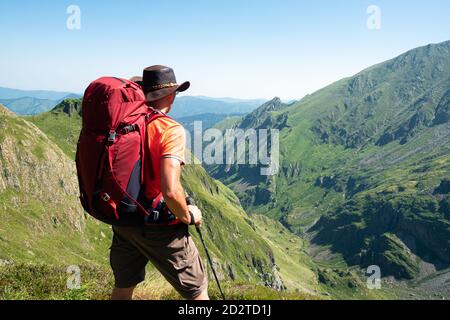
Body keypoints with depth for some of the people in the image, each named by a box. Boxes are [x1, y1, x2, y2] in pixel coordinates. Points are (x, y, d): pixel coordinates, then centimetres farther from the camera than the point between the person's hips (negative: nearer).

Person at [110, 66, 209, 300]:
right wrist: (188, 217, -11)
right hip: (159, 227, -6)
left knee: (123, 288, 27)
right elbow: (171, 191, -29)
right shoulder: (171, 130, -19)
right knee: (197, 291, 12)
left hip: (123, 222, 6)